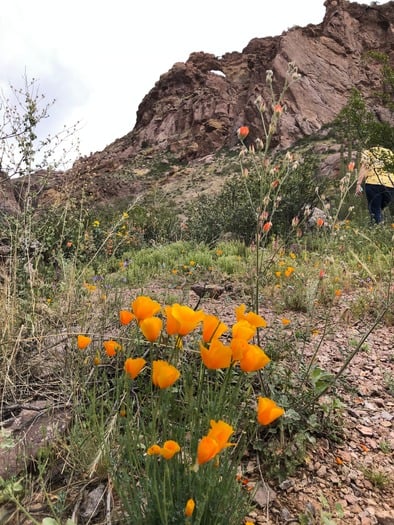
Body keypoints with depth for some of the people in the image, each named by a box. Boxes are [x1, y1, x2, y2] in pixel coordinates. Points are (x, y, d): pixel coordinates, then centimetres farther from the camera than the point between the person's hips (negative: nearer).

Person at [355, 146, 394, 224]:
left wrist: (359, 184, -6)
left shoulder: (367, 152, 20)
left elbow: (364, 167, 3)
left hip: (374, 183, -4)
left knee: (375, 212, 0)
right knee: (379, 210, 19)